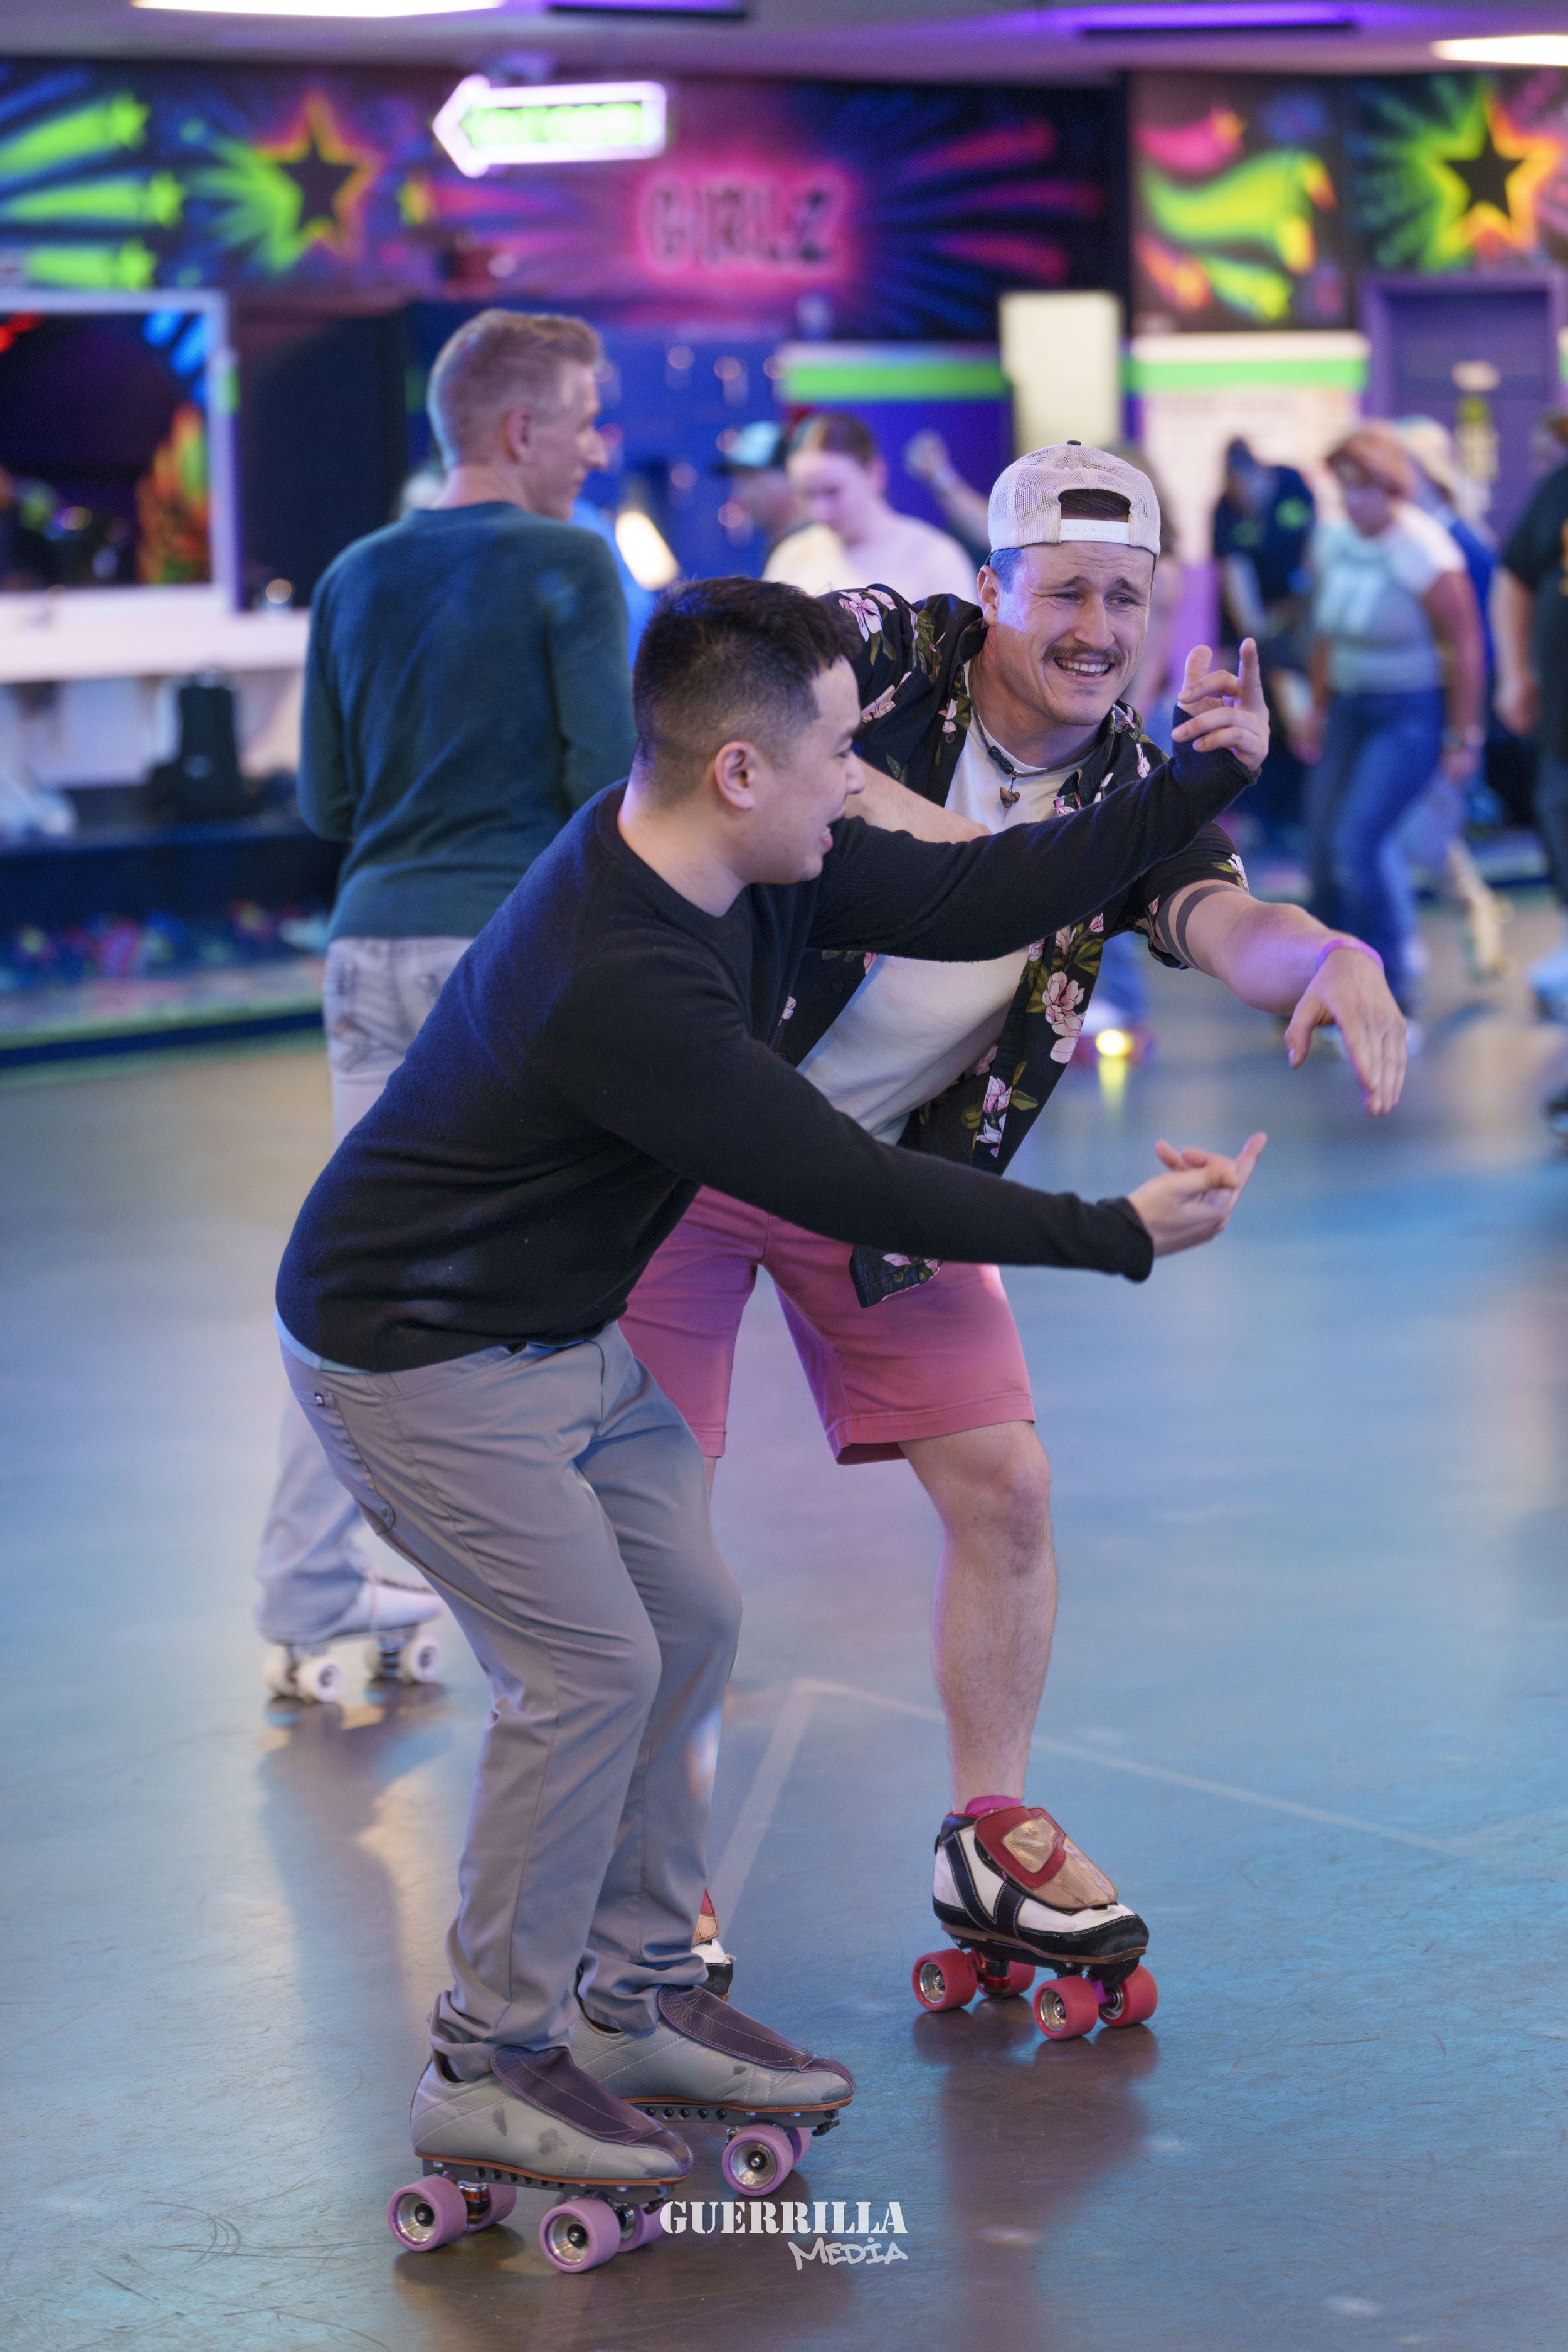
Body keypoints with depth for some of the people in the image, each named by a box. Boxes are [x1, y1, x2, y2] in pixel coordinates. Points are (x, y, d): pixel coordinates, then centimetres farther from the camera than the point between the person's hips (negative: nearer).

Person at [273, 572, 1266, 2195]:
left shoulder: (755, 872, -6)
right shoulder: (616, 981, -34)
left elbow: (966, 901, 2)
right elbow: (843, 1186, -29)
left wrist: (1194, 784, -2)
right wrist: (1117, 1236, -23)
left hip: (570, 1330, 10)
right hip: (420, 1350, -10)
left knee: (689, 1624, 11)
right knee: (590, 1670, -9)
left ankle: (637, 2005, 24)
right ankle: (486, 2067, 4)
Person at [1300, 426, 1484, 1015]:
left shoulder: (1423, 552, -20)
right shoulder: (1333, 541, 1)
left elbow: (1466, 646, -16)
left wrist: (1464, 739, -14)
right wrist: (1319, 710, 16)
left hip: (1413, 714, -7)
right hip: (1352, 708, 7)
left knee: (1354, 844, -18)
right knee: (1323, 846, 5)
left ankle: (1390, 994, -7)